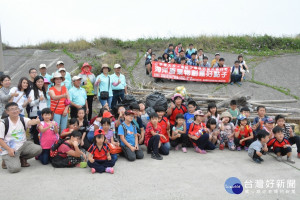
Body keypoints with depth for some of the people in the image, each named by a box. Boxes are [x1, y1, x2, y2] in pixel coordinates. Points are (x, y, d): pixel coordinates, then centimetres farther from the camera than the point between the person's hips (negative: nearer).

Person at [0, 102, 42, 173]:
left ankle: (22, 158, 7)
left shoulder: (23, 120, -2)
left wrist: (36, 121, -51)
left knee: (38, 149, -21)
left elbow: (30, 122, -26)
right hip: (10, 149, -4)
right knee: (15, 168, -23)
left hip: (23, 145, 4)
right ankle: (6, 160, 13)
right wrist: (9, 149, -20)